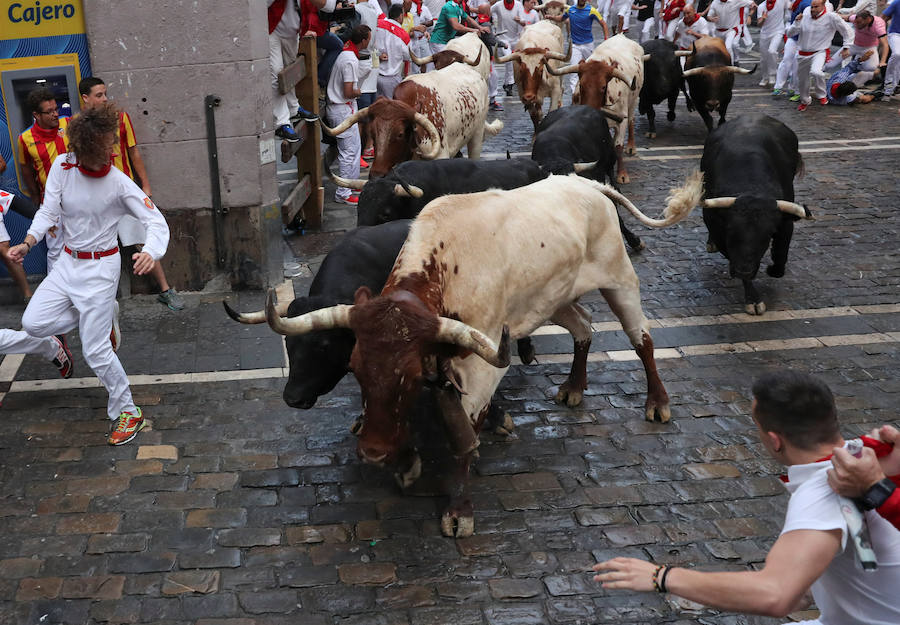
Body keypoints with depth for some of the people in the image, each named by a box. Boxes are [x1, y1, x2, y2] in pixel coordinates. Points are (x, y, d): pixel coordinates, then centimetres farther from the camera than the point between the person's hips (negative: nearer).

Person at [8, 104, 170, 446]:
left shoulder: (119, 183, -19)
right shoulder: (63, 166, -10)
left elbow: (157, 222, -21)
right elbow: (49, 209, -5)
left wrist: (151, 252, -42)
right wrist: (27, 243, -20)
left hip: (100, 267, -5)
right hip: (68, 263, 5)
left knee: (96, 352, -4)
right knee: (33, 323, -1)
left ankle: (127, 411, 16)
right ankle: (103, 317, 20)